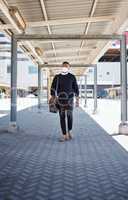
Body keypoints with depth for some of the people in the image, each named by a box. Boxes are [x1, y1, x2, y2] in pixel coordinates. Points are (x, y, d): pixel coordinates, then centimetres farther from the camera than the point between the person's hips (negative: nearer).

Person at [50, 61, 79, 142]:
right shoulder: (57, 77, 4)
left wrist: (77, 100, 1)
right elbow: (53, 89, 4)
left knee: (69, 115, -11)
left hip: (69, 99, -1)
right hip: (60, 100, 1)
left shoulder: (72, 77, 1)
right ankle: (65, 135, 7)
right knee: (62, 117, 0)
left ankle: (70, 130, 17)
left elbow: (76, 89, 4)